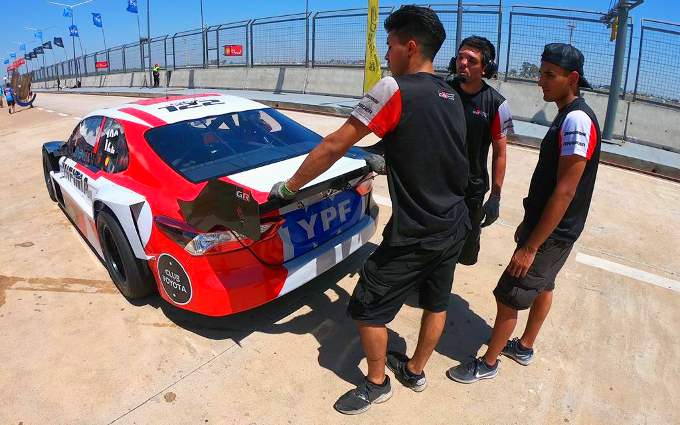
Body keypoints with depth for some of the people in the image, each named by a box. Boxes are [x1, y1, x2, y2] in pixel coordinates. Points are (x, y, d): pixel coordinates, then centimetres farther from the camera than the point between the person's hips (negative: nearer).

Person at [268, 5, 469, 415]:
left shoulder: (396, 89, -17)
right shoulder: (451, 97, 6)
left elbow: (332, 147, -15)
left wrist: (289, 186, -5)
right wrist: (386, 164, 24)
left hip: (414, 236, -8)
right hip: (455, 227, 9)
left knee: (367, 309, 10)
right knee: (436, 303, 22)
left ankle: (377, 385, 30)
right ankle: (415, 371, 44)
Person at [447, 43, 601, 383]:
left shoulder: (577, 120, -24)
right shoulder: (566, 116, 7)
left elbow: (565, 192, -26)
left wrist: (530, 247, -24)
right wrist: (529, 223, 18)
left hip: (552, 234, -10)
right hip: (548, 227, 10)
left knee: (508, 296, 0)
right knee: (542, 286, 22)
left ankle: (488, 362, 18)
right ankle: (524, 347, 42)